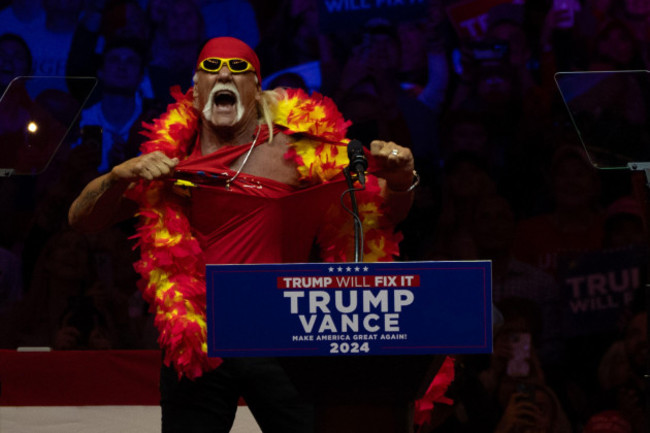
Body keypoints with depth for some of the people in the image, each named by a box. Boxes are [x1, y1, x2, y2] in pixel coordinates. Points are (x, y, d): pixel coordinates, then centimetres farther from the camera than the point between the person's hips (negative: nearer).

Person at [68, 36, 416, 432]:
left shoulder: (295, 147, 2)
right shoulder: (170, 157, 7)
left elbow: (386, 212, 6)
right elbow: (82, 218, 8)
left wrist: (399, 181, -17)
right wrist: (121, 175, -11)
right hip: (196, 347, 2)